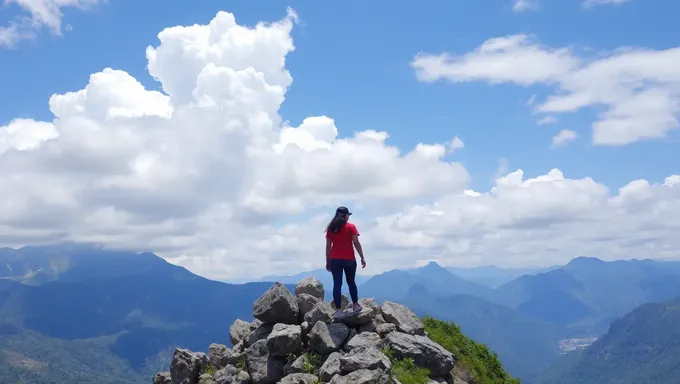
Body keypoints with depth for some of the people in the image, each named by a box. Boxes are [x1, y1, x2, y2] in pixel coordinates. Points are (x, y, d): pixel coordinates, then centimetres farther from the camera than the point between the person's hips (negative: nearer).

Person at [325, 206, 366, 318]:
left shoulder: (331, 228, 6)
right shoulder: (351, 227, -3)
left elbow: (328, 246, 5)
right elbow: (356, 243, -8)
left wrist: (328, 261, 10)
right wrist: (362, 258, -4)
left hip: (335, 260, 2)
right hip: (349, 259, -2)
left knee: (337, 284, 0)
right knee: (351, 282, 15)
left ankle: (338, 310, -3)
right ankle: (355, 305, 22)